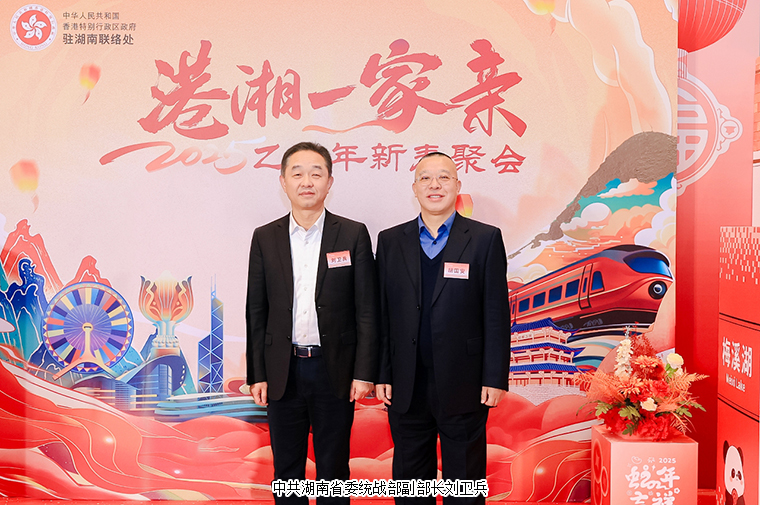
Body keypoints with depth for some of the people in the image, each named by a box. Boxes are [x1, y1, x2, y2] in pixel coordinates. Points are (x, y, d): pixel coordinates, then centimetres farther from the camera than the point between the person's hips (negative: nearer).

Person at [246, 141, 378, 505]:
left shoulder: (353, 235, -1)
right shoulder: (265, 238, 4)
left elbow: (367, 309, -2)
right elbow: (256, 311, 6)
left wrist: (364, 372, -7)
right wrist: (257, 374, 1)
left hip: (334, 369, -1)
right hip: (283, 371, 2)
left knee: (333, 468, 10)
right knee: (286, 469, 13)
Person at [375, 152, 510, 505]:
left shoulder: (486, 239, -1)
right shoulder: (390, 241, 6)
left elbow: (496, 314, -3)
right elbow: (382, 314, 6)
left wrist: (495, 378, -7)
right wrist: (382, 375, 3)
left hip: (463, 385, -2)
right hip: (407, 386, 3)